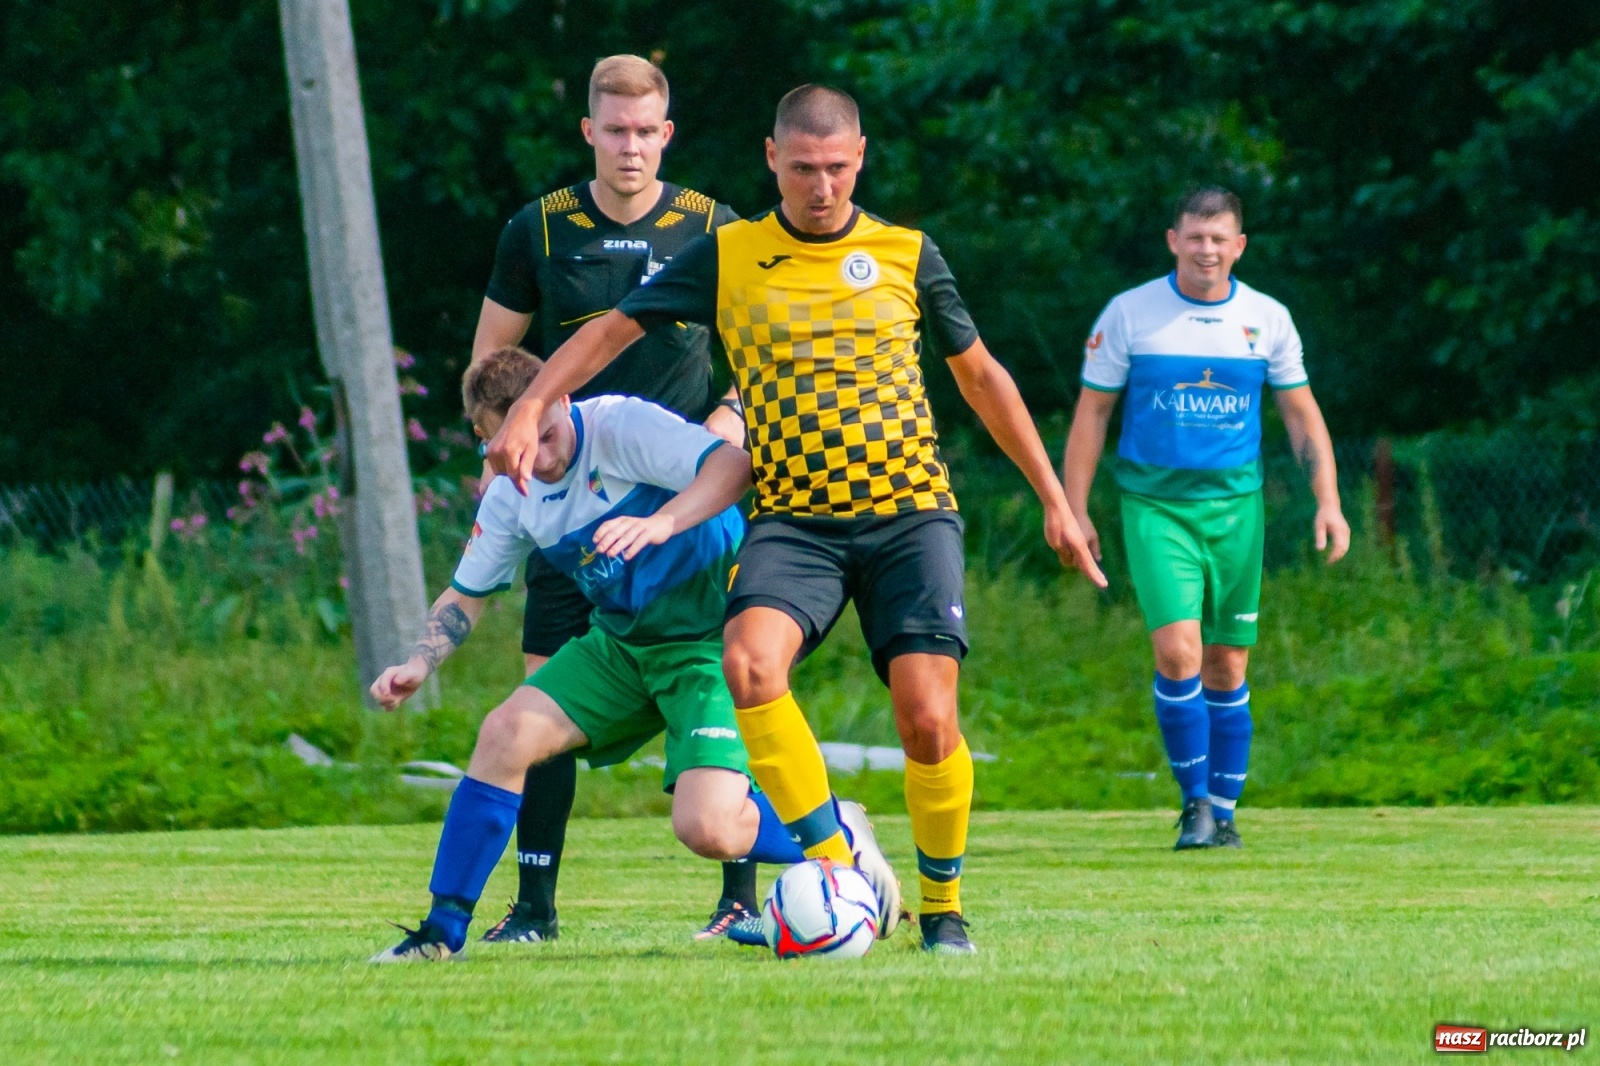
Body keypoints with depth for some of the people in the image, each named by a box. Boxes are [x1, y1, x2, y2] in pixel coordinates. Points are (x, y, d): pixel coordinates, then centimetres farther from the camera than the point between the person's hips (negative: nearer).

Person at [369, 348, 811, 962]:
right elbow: (467, 593, 15)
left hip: (708, 640, -7)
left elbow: (735, 463, -34)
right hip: (621, 643, 7)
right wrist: (420, 664, -3)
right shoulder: (511, 496, 2)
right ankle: (442, 931, -2)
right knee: (506, 732, -13)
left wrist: (661, 523, -49)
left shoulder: (620, 426, -20)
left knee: (705, 828, -23)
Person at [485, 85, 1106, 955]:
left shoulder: (907, 255, 7)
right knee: (749, 661, -29)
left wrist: (1053, 501, 20)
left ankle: (943, 906, 9)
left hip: (910, 512, 0)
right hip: (793, 517, 0)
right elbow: (613, 328, 8)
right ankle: (840, 862, -18)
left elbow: (980, 375, 17)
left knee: (927, 719, -14)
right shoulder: (728, 257, 4)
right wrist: (531, 408, -7)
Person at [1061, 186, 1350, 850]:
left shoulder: (1268, 319, 4)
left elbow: (1301, 414, 11)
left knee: (1227, 665, 5)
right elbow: (1092, 410, 3)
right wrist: (1074, 508, -1)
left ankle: (1224, 812, 16)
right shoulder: (1129, 314, -2)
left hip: (1235, 507, 2)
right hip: (1154, 504, -2)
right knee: (1177, 651, -17)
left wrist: (1328, 501, 1)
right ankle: (1195, 803, -5)